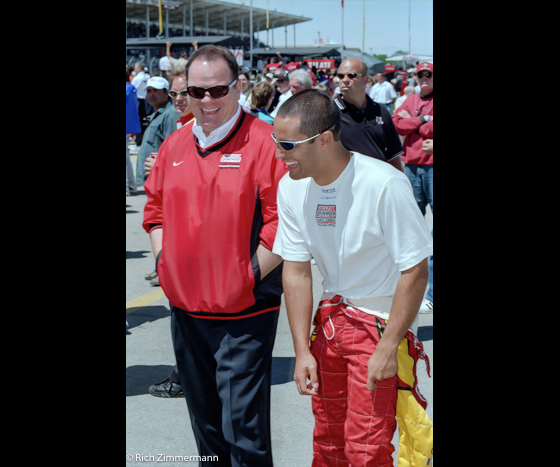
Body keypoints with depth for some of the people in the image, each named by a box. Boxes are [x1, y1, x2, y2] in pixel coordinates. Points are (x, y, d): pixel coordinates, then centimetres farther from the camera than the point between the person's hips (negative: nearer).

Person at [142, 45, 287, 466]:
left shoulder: (265, 142, -10)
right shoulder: (174, 145, 9)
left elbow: (285, 222, -13)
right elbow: (156, 208, 19)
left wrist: (251, 276, -14)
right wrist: (164, 261, 8)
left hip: (244, 310, -6)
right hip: (185, 306, 6)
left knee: (243, 424, -2)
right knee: (204, 417, 21)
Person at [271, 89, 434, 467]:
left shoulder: (385, 184, -23)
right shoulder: (292, 188, -5)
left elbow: (415, 270, -19)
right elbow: (296, 269, 0)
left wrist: (387, 349, -19)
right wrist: (302, 350, -3)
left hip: (381, 322, -5)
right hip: (330, 316, 5)